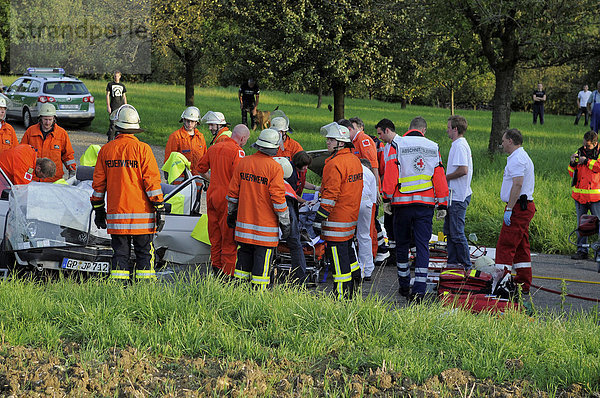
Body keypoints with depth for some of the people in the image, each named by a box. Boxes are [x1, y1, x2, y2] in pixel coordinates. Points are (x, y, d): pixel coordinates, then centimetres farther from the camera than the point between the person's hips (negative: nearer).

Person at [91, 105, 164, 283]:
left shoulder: (106, 150, 4)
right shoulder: (142, 149, -7)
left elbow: (98, 183, 9)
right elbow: (152, 181, -9)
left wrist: (98, 209, 19)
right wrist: (160, 208, -4)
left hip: (116, 213, 3)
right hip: (141, 212, -3)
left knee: (120, 253, 8)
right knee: (144, 252, 5)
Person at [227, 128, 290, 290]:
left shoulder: (243, 163, 3)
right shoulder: (275, 168, -13)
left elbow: (233, 192, 9)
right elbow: (278, 198, -14)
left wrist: (231, 214, 22)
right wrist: (285, 223, -6)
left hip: (243, 223, 5)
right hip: (266, 226, -5)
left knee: (244, 258, 14)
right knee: (262, 261, 1)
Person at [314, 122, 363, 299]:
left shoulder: (334, 164, -18)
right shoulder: (355, 160, 12)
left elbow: (330, 195, -21)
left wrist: (319, 220, -17)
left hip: (336, 220, -10)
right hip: (351, 217, 10)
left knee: (337, 254, -6)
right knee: (347, 249, 20)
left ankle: (342, 296, -4)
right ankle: (355, 289, 28)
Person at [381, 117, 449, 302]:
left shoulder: (397, 144, 0)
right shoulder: (433, 148, 7)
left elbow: (390, 174, -6)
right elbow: (440, 178, 7)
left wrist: (387, 197, 1)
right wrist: (442, 205, 11)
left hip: (402, 203, -1)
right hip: (426, 203, 1)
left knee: (402, 245, 12)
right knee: (422, 245, 0)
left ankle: (404, 286, 21)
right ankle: (419, 290, -8)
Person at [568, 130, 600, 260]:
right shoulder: (580, 152, 11)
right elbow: (572, 173, 12)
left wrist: (587, 161, -14)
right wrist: (573, 163, -6)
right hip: (580, 195, 4)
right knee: (581, 224, 6)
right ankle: (582, 250, 11)